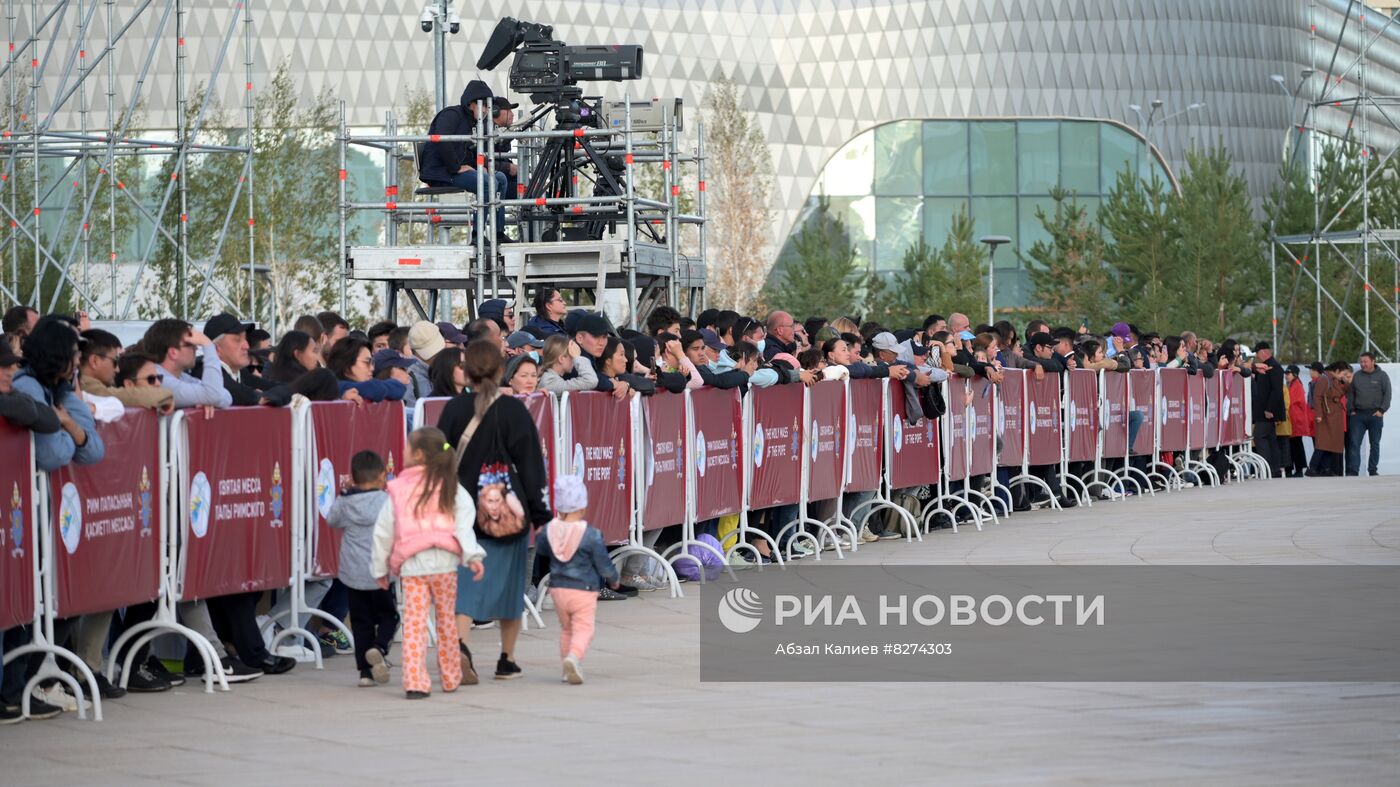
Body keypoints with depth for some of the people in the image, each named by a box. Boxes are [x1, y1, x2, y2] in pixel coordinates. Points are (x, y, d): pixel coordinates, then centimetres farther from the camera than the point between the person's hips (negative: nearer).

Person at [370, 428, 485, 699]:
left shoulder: (398, 490, 3)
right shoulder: (451, 488, 4)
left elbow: (383, 531, 7)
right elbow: (464, 524, -7)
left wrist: (380, 569, 16)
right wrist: (472, 556, -12)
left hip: (410, 565, -1)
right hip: (444, 563, 1)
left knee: (414, 624, -2)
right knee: (446, 619, 14)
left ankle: (415, 682, -11)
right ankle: (450, 678, 21)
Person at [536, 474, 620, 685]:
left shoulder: (548, 531, -3)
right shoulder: (591, 535, -14)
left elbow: (541, 550, 19)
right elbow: (604, 566, -6)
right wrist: (614, 580, 13)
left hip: (558, 589, 5)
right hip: (583, 591, -5)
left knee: (566, 628, 20)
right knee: (583, 629, -3)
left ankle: (568, 668, 22)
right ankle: (574, 656, -29)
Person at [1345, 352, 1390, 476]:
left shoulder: (1382, 376, 2)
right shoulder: (1357, 376, 11)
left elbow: (1387, 394, -1)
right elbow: (1351, 395, 14)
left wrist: (1381, 410, -9)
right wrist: (1351, 410, 4)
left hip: (1375, 415, -2)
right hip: (1358, 414, 2)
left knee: (1375, 443, 4)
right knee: (1354, 442, -7)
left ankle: (1373, 470, 11)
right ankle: (1353, 471, -9)